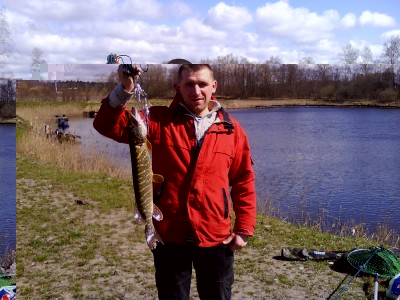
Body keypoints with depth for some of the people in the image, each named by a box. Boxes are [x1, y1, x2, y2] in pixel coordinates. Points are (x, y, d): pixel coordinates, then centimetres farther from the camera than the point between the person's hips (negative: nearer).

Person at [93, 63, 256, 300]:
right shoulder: (160, 121, -4)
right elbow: (109, 126, -12)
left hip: (216, 238, 1)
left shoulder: (231, 128, 0)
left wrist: (244, 228, 3)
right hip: (170, 236, -1)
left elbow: (244, 181, 5)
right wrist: (125, 89, -27)